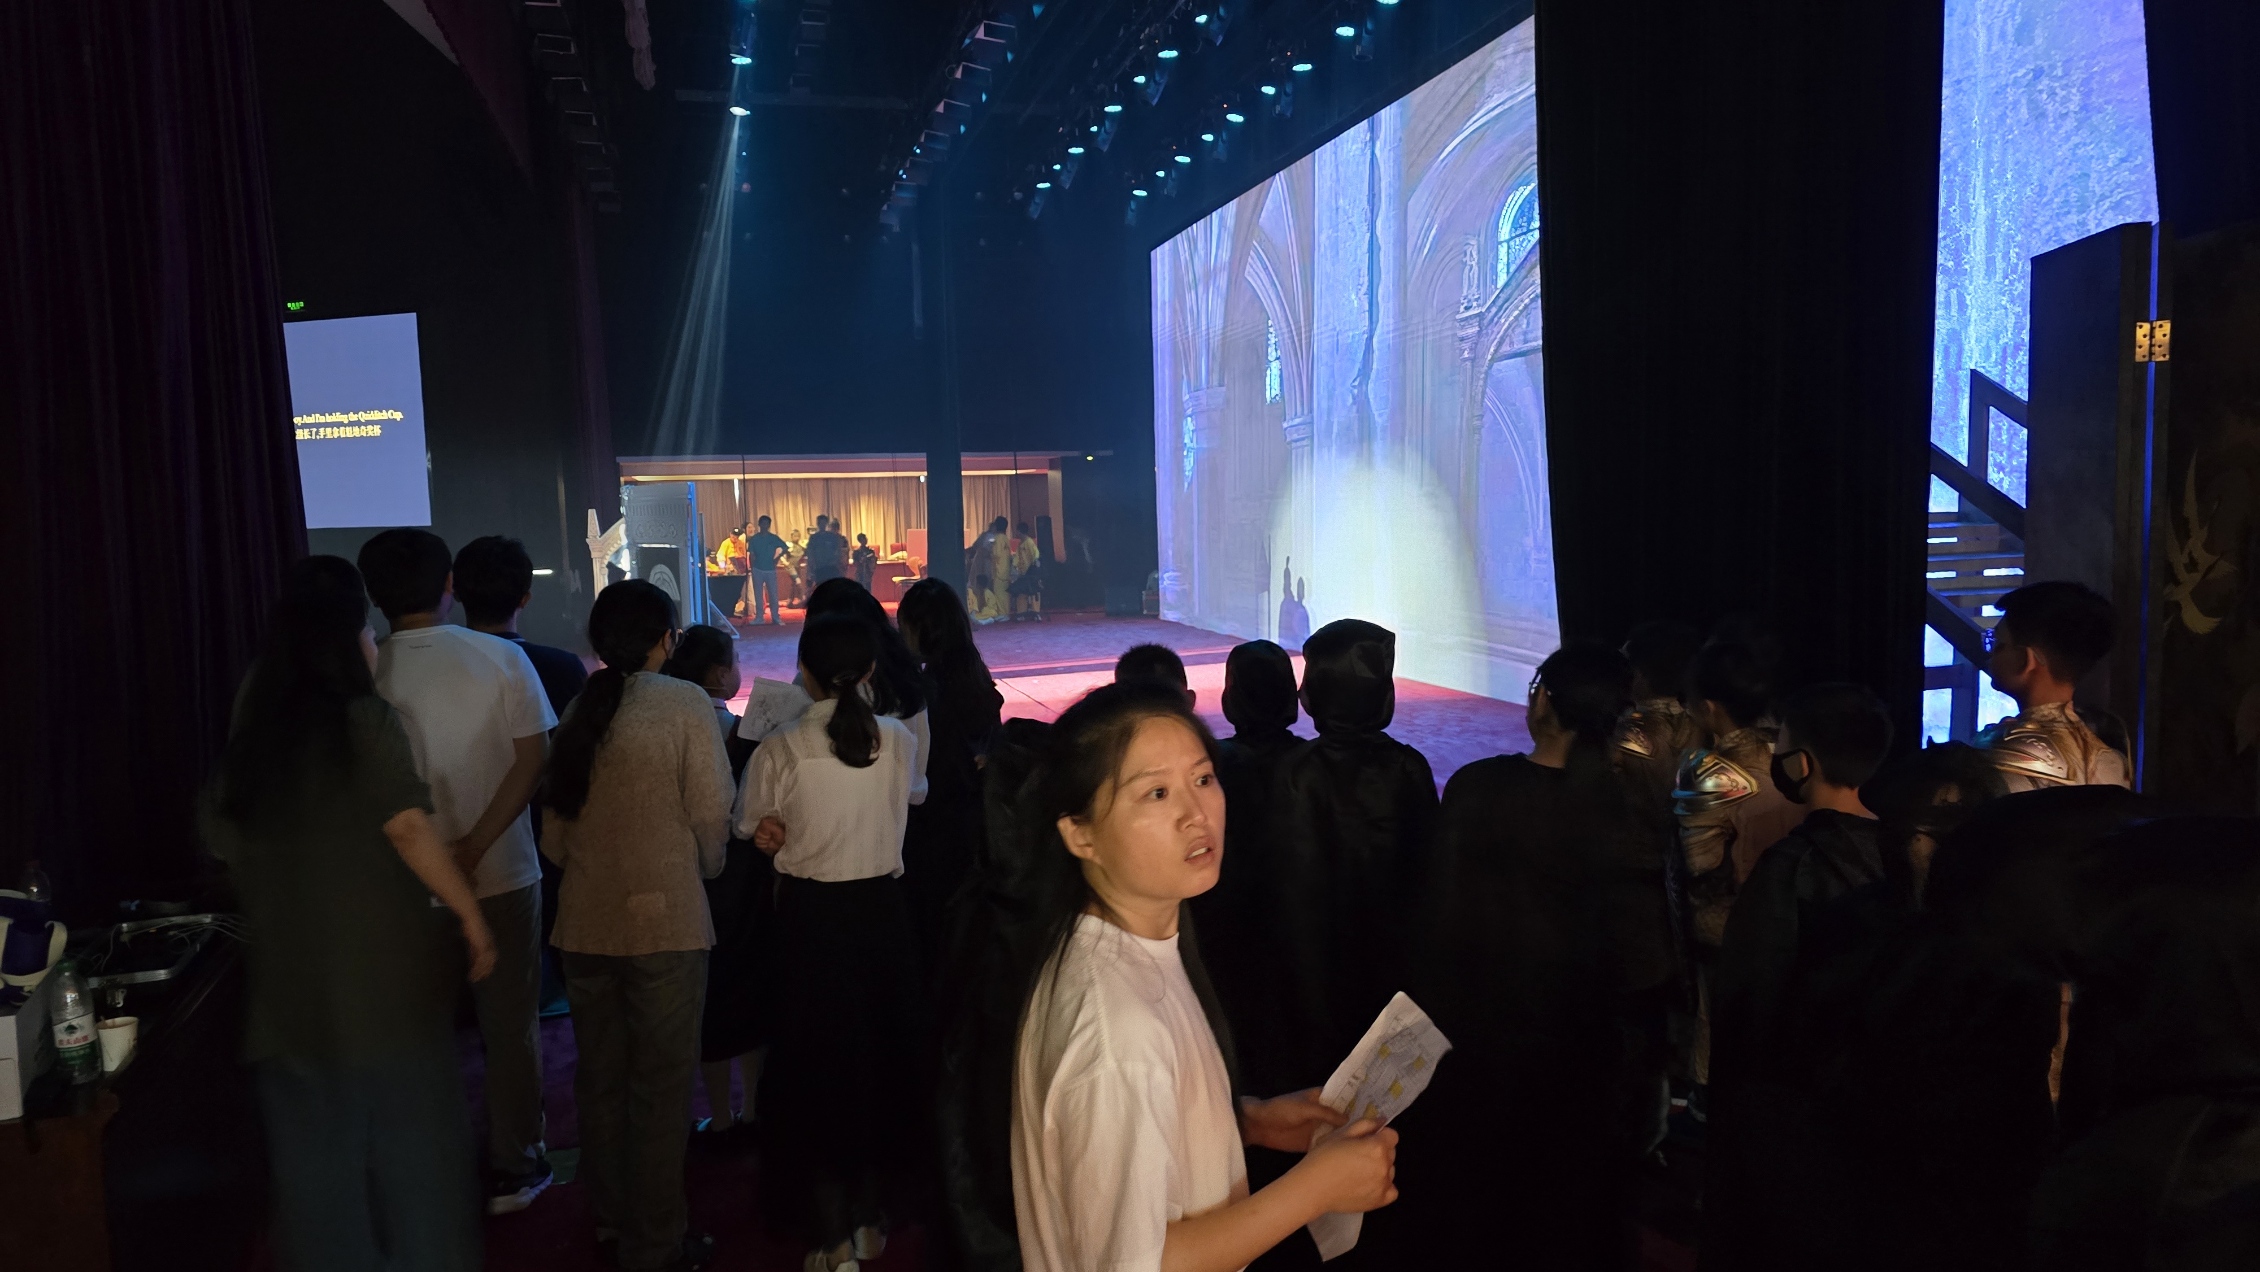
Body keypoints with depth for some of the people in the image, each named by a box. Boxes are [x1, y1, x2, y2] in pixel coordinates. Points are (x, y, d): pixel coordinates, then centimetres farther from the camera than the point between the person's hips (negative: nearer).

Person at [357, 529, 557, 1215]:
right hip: (503, 874, 0)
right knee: (511, 1027, 14)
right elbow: (532, 758, -14)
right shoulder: (502, 659, -10)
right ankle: (513, 1171, 24)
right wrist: (474, 848, -16)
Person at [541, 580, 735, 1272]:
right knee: (660, 1085, 6)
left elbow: (554, 826, 7)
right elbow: (711, 811, -12)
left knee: (600, 1076, 19)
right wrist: (705, 869, 8)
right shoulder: (685, 704, -12)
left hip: (585, 922, 6)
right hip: (664, 921, -6)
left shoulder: (580, 709, 3)